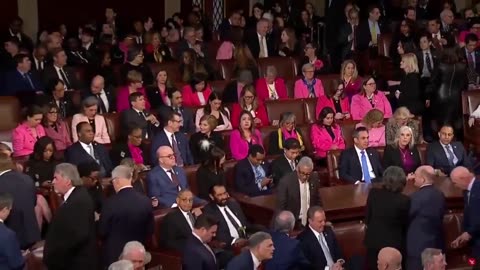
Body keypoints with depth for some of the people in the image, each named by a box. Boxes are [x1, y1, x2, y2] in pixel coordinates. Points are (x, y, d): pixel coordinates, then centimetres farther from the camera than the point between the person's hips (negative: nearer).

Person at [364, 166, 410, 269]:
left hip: (373, 240, 3)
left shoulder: (373, 193, -12)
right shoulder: (404, 200, -19)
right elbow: (405, 224, -5)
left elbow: (367, 217, -1)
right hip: (393, 243, -3)